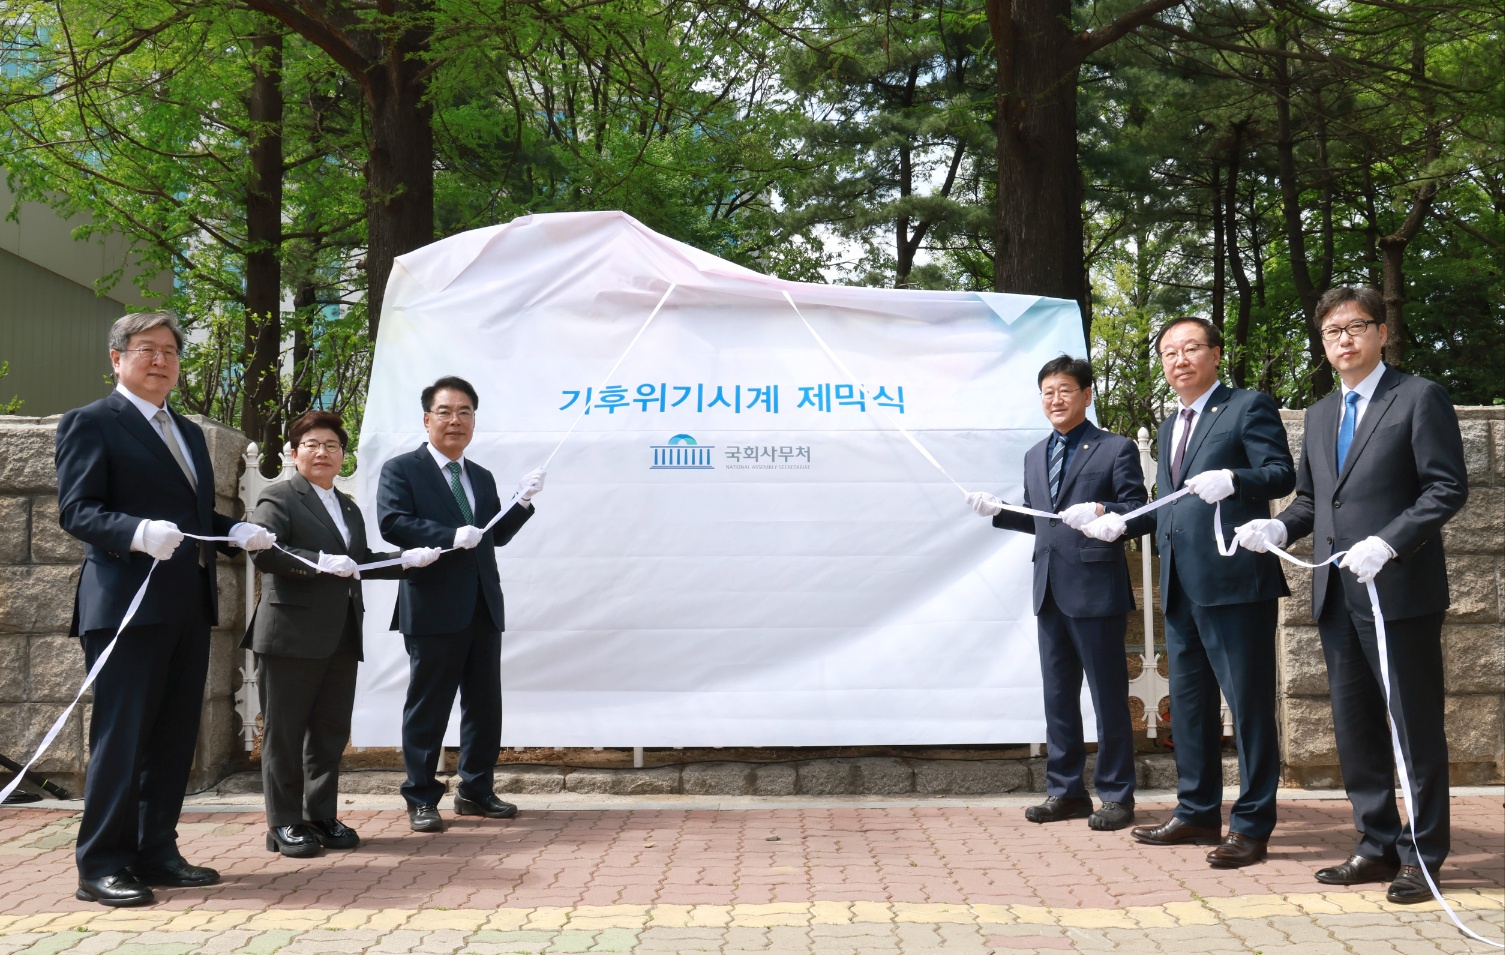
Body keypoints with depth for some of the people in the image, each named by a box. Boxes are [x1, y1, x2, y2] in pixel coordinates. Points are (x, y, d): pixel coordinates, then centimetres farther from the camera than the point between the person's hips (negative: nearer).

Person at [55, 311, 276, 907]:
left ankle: (157, 854, 22)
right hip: (127, 605, -8)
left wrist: (236, 532, 4)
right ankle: (101, 867, 5)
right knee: (121, 737, -4)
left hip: (189, 606, 8)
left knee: (174, 738, 12)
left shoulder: (188, 432, 21)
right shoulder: (91, 423, -3)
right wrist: (140, 533, -29)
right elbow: (76, 510, -12)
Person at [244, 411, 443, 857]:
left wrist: (408, 560, 10)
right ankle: (284, 824, 9)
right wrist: (320, 562, -25)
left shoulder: (349, 508, 22)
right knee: (284, 733, 2)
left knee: (331, 733, 11)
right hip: (291, 635, -7)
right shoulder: (279, 498, -3)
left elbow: (361, 562, 24)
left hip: (341, 638, 7)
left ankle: (322, 817, 21)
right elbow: (264, 552, -16)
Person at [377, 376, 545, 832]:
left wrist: (522, 502, 3)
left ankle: (476, 790, 23)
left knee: (485, 704, 11)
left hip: (483, 606, 7)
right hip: (433, 607, -6)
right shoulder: (401, 470, -1)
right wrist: (450, 536, -24)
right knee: (428, 705, 1)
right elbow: (392, 522, -15)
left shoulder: (482, 478, 19)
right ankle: (420, 799, 11)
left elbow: (496, 536, 18)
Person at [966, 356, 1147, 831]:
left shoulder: (1116, 449, -2)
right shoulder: (1035, 456, 18)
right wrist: (997, 510, 10)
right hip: (1050, 591, 7)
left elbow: (1139, 513, -8)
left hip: (1096, 590, -7)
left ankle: (1116, 795, 11)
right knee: (1058, 697, 12)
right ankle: (1065, 791, 22)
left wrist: (1099, 510, -25)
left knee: (1109, 698, 1)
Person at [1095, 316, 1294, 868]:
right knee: (1188, 702, 15)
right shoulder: (1170, 427, 22)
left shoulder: (1248, 408, -2)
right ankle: (1197, 812, 27)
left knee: (1249, 703, -2)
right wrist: (1121, 523, 12)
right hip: (1182, 586, 9)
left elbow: (1282, 475, -12)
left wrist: (1231, 480, -28)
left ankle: (1252, 825, 5)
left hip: (1234, 580, -9)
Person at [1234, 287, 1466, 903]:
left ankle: (1421, 854, 12)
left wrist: (1386, 543, -21)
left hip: (1400, 591, -7)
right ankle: (1378, 846, 21)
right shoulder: (1320, 416, 17)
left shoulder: (1420, 398, -3)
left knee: (1416, 729, 2)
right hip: (1337, 596, 7)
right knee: (1354, 728, 11)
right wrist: (1280, 527, 1)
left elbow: (1448, 487, -11)